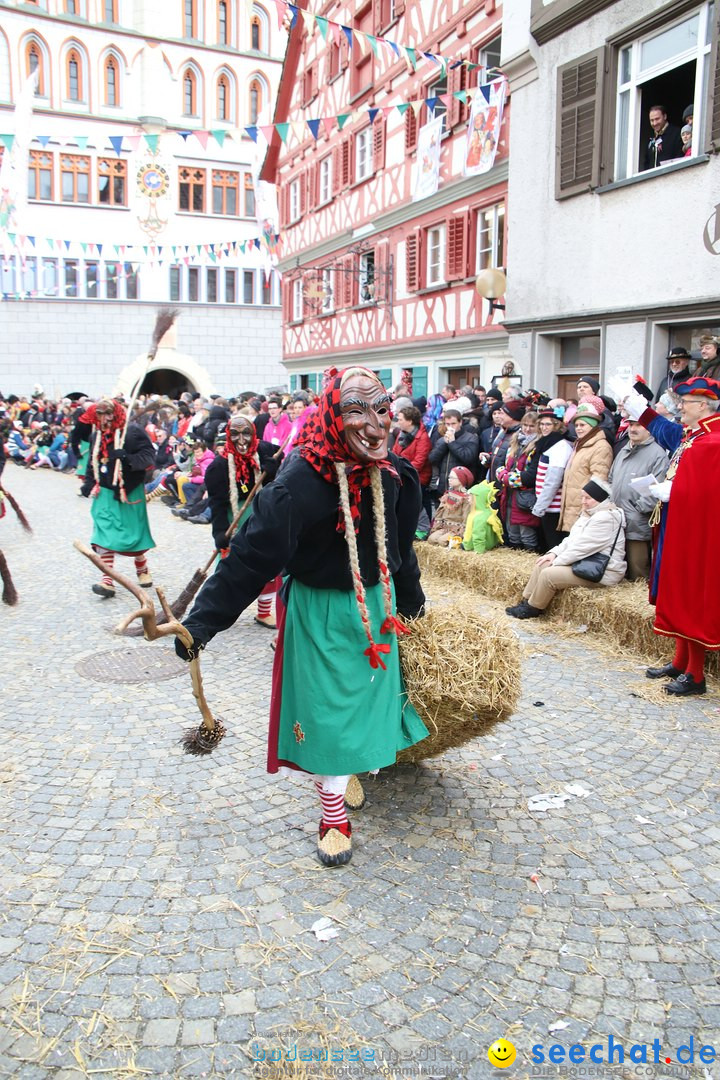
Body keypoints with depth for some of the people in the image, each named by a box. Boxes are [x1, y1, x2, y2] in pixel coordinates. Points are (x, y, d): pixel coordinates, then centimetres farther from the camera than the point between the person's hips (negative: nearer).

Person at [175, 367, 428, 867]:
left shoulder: (393, 475, -7)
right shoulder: (302, 480, -26)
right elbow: (252, 554, -26)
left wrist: (411, 600, 23)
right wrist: (202, 621, -28)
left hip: (374, 605, 6)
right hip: (320, 611, -5)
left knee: (366, 693, 17)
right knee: (327, 706, 4)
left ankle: (353, 766, 46)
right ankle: (334, 813, 22)